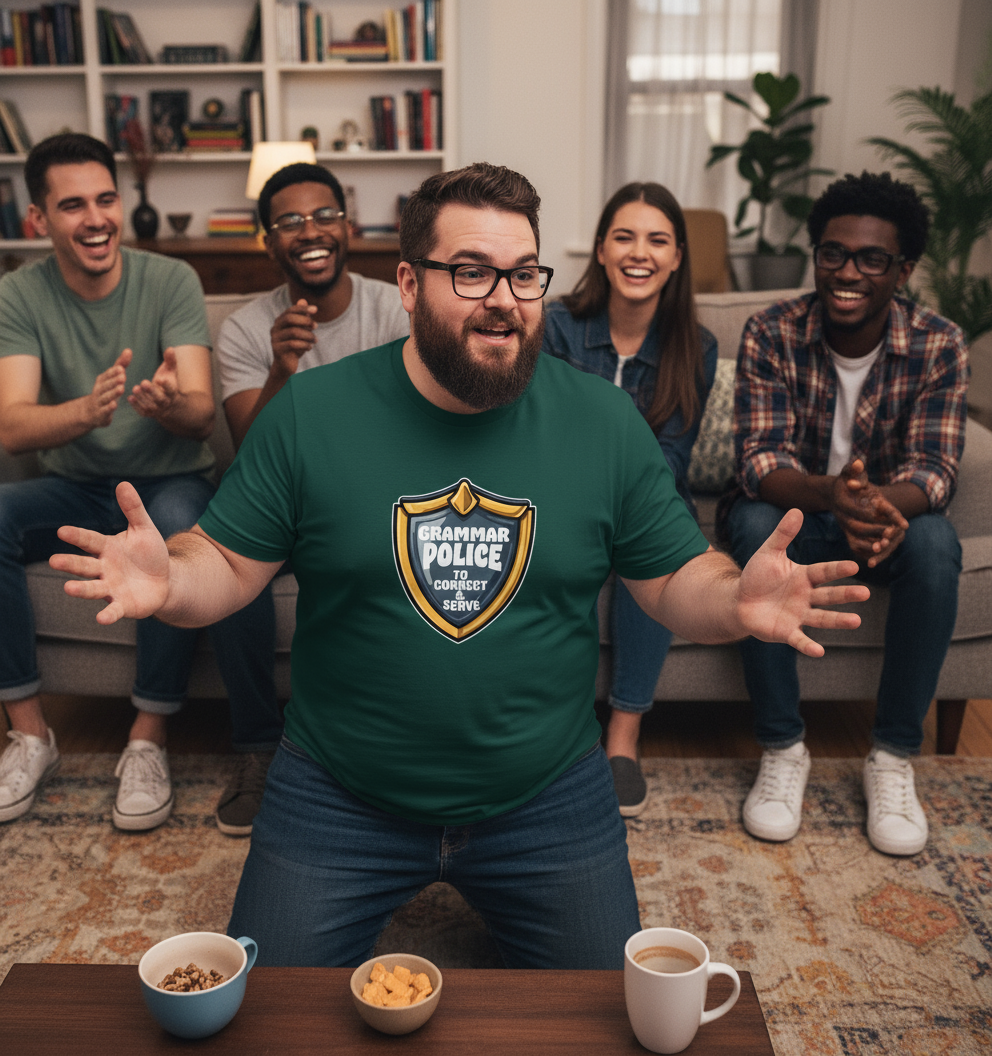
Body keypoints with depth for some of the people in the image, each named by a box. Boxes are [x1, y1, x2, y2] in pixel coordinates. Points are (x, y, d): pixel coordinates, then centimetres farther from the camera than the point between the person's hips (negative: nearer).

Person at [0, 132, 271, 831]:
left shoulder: (171, 281, -9)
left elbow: (203, 412, -19)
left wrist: (171, 404, -45)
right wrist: (87, 411, -41)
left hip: (169, 481, -2)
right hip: (75, 490, 2)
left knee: (179, 524, -36)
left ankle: (149, 739, -20)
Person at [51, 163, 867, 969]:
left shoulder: (605, 421, -5)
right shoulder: (310, 412, -9)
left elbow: (676, 578, -1)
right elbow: (228, 564, -5)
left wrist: (737, 600, -24)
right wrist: (169, 583, -28)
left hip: (550, 797, 1)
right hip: (338, 799, 0)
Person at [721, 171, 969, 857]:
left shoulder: (939, 346, -11)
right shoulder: (772, 334, -15)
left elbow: (934, 468, -18)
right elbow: (760, 459, -23)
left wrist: (885, 506, -44)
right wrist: (830, 495, -46)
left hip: (890, 515, 1)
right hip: (793, 506, -1)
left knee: (935, 545, -32)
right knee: (757, 530, -35)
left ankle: (894, 756, -16)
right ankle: (783, 750, -20)